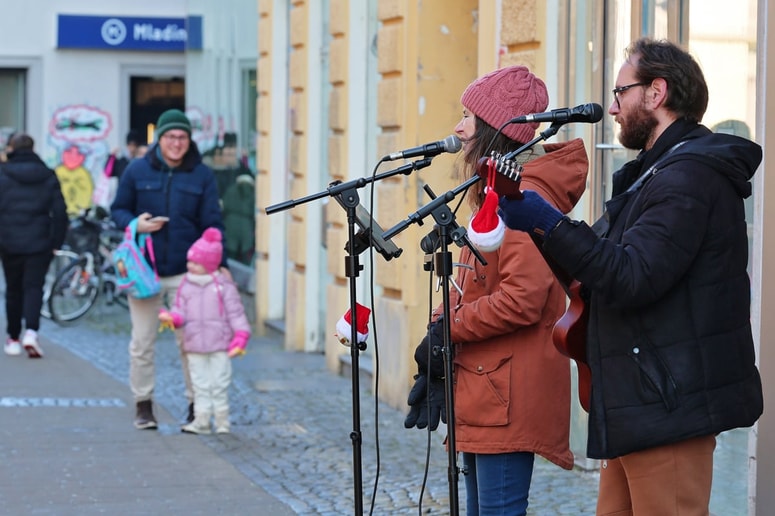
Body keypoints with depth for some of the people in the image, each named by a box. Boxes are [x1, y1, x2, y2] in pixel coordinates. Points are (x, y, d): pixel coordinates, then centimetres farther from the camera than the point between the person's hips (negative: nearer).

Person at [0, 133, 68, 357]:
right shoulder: (48, 176, 3)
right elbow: (60, 212, 0)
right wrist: (56, 242, 6)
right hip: (39, 244, 0)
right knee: (34, 288, 1)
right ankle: (31, 332, -21)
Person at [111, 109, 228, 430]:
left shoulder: (202, 176, 3)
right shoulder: (137, 171, 2)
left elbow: (212, 224, 3)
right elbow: (118, 209, 10)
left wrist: (219, 264, -7)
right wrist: (135, 223, -13)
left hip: (186, 272, -1)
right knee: (142, 343, 6)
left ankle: (196, 404, 12)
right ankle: (143, 404, 17)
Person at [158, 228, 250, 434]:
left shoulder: (224, 286, -4)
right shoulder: (186, 285, 6)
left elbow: (236, 313, -5)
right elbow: (180, 309, 3)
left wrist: (240, 337, -12)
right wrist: (172, 317, -20)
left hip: (219, 345, -3)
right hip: (195, 346, 3)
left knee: (219, 384, 2)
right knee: (200, 384, 6)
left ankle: (222, 421, 11)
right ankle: (201, 420, 10)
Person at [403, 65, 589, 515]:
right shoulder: (495, 191, 19)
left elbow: (522, 300, -25)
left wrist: (447, 329, -13)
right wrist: (434, 356, 8)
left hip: (508, 394, -11)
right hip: (481, 392, 11)